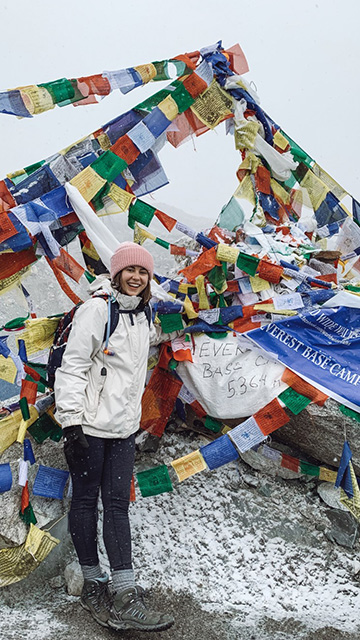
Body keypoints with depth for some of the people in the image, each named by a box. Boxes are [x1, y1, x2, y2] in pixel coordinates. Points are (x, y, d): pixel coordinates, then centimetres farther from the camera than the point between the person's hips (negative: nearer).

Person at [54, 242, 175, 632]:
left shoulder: (142, 316, 12)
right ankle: (93, 585, 18)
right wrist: (70, 420, -18)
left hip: (123, 428, 6)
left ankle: (125, 598, 1)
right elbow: (72, 367, -13)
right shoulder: (97, 310, -9)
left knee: (117, 504, 2)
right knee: (85, 501, 5)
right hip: (90, 426, -6)